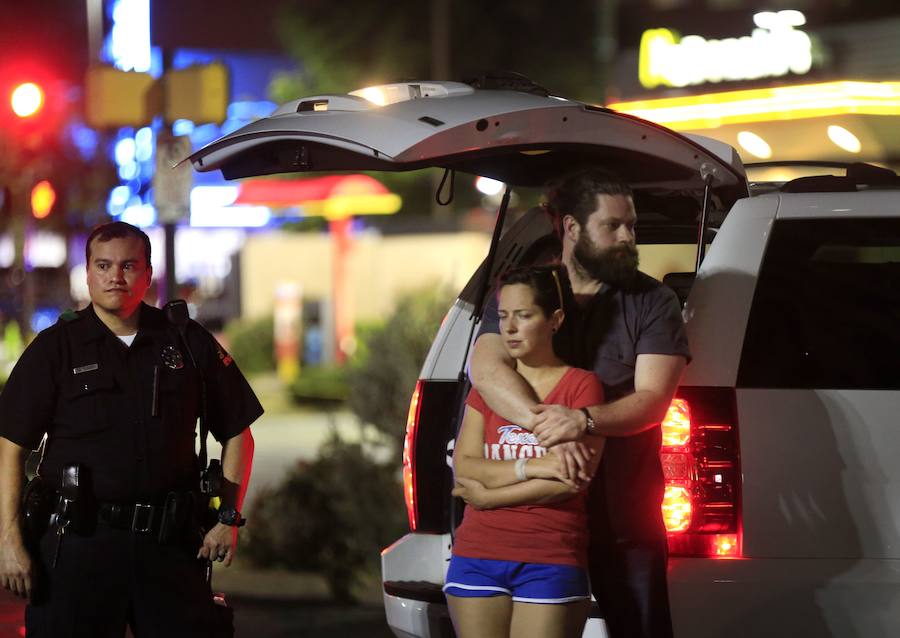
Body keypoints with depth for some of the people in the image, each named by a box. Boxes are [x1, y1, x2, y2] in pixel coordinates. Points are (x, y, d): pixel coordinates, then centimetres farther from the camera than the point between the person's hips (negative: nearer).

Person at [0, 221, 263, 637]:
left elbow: (237, 433, 15)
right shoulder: (55, 348, 3)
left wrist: (229, 518, 5)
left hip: (170, 543, 2)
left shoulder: (188, 344, 8)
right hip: (76, 544, -2)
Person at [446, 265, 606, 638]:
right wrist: (532, 467, -13)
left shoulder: (581, 386, 0)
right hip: (478, 560, 4)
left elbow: (572, 480, -11)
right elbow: (464, 467, 1)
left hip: (551, 564, -4)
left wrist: (487, 496, -7)